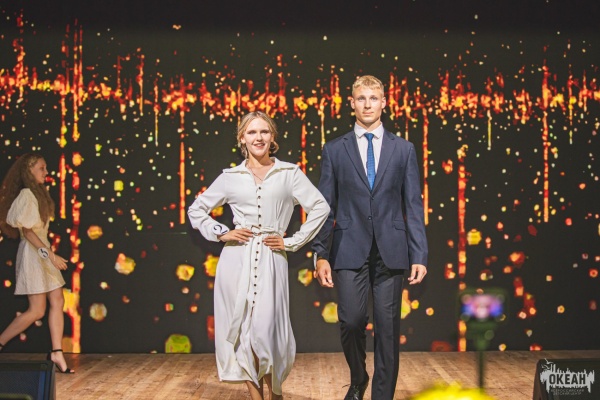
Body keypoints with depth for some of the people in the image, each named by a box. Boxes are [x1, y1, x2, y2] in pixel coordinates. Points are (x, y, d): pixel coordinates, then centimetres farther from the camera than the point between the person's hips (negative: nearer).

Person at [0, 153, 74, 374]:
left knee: (57, 302, 3)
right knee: (37, 310, -5)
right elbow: (27, 231, -18)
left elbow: (38, 228, 12)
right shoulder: (26, 195, -13)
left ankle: (57, 353, 5)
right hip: (32, 253, -9)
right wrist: (50, 254, -21)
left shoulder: (38, 194, 13)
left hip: (42, 252, 9)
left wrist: (49, 254, 7)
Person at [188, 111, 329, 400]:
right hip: (237, 260, 2)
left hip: (271, 260, -2)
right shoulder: (230, 177, 9)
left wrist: (293, 241, 0)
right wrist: (221, 234, 3)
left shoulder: (289, 173, 6)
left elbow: (320, 208, 4)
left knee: (266, 331, -8)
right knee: (241, 327, 0)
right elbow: (196, 209, 17)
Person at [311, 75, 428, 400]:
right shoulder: (335, 150, 8)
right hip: (350, 251, -1)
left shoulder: (404, 149, 9)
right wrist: (320, 254, -2)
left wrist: (419, 255, -2)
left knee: (388, 328, 2)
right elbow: (325, 206, 6)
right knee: (351, 321, -8)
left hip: (390, 252, 1)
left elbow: (413, 206, 6)